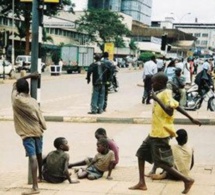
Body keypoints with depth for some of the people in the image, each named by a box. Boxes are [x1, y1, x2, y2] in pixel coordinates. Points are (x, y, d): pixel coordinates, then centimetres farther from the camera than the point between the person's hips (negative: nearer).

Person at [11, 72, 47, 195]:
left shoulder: (15, 99, -9)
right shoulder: (33, 101, -4)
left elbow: (15, 84, 9)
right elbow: (40, 117, 1)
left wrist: (28, 76, 15)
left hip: (27, 134, -4)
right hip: (38, 131, 4)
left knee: (33, 158, -12)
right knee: (39, 155, 23)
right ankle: (40, 176, 45)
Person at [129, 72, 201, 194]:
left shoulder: (166, 93, -15)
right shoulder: (161, 94, 14)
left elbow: (170, 112, -28)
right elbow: (177, 106, 18)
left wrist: (157, 99, -24)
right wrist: (191, 119, 23)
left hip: (161, 134, -10)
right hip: (155, 132, 10)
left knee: (162, 163, -6)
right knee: (141, 154, 14)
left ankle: (187, 180, 1)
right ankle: (142, 183, 18)